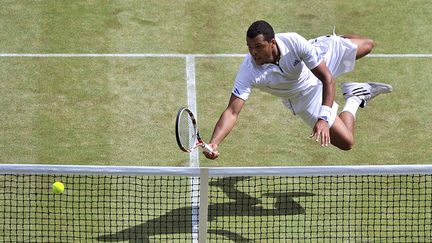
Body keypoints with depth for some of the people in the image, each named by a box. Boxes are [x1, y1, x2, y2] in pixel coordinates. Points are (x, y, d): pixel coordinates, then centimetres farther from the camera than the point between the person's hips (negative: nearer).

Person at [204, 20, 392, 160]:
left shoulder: (294, 42, -41)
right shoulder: (249, 71, -40)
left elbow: (327, 78, -37)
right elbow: (232, 112, -40)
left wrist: (323, 119, -48)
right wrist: (213, 143, -57)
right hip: (304, 95, 0)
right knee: (346, 142, -6)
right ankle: (354, 100, 23)